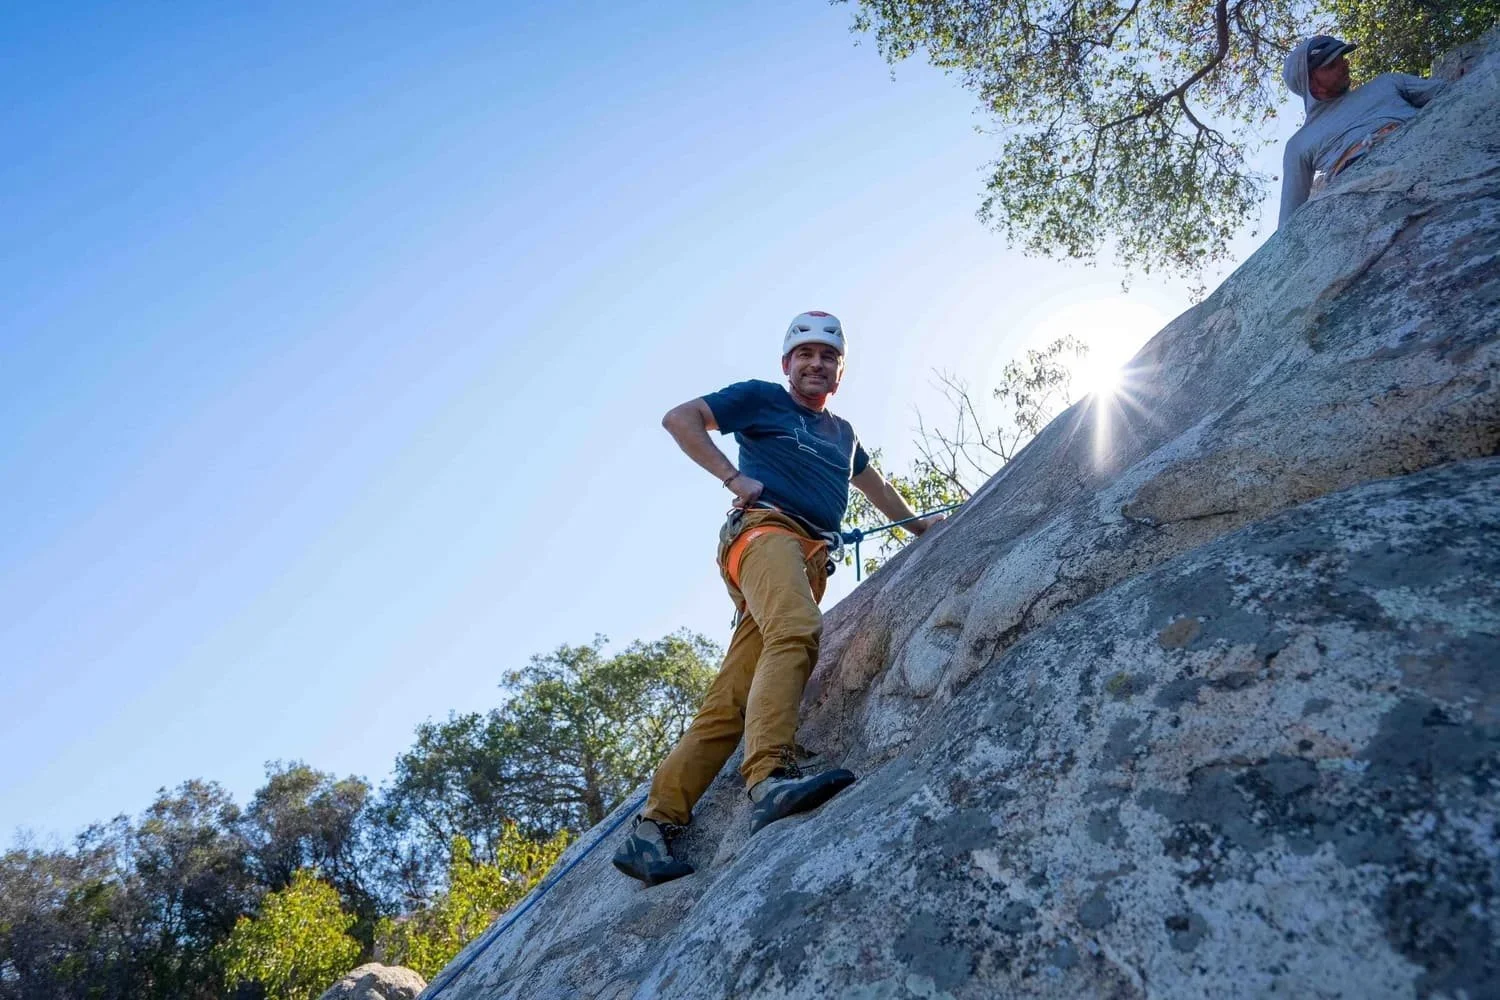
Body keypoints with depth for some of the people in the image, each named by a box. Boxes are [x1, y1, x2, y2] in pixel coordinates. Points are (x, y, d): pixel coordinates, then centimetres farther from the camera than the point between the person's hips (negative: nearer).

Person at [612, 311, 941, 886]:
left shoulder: (842, 433, 33)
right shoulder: (762, 399, 14)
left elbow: (870, 482, 51)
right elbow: (679, 418, 7)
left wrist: (917, 525, 58)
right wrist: (734, 477, -4)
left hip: (810, 562, 6)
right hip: (766, 530, -6)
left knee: (730, 701, -7)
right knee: (795, 630, -38)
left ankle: (653, 828, -9)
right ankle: (770, 777, -51)